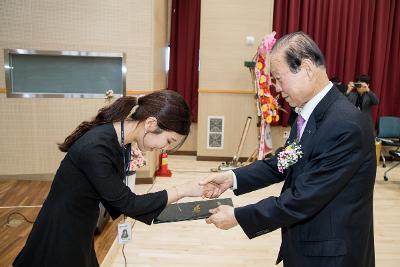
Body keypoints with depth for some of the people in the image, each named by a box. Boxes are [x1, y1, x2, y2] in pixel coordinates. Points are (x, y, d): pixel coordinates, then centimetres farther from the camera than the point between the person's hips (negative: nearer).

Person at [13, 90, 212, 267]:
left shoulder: (118, 141, -4)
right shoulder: (96, 148, -31)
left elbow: (116, 198, 5)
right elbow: (127, 202, -22)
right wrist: (184, 190, -16)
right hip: (59, 237, -7)